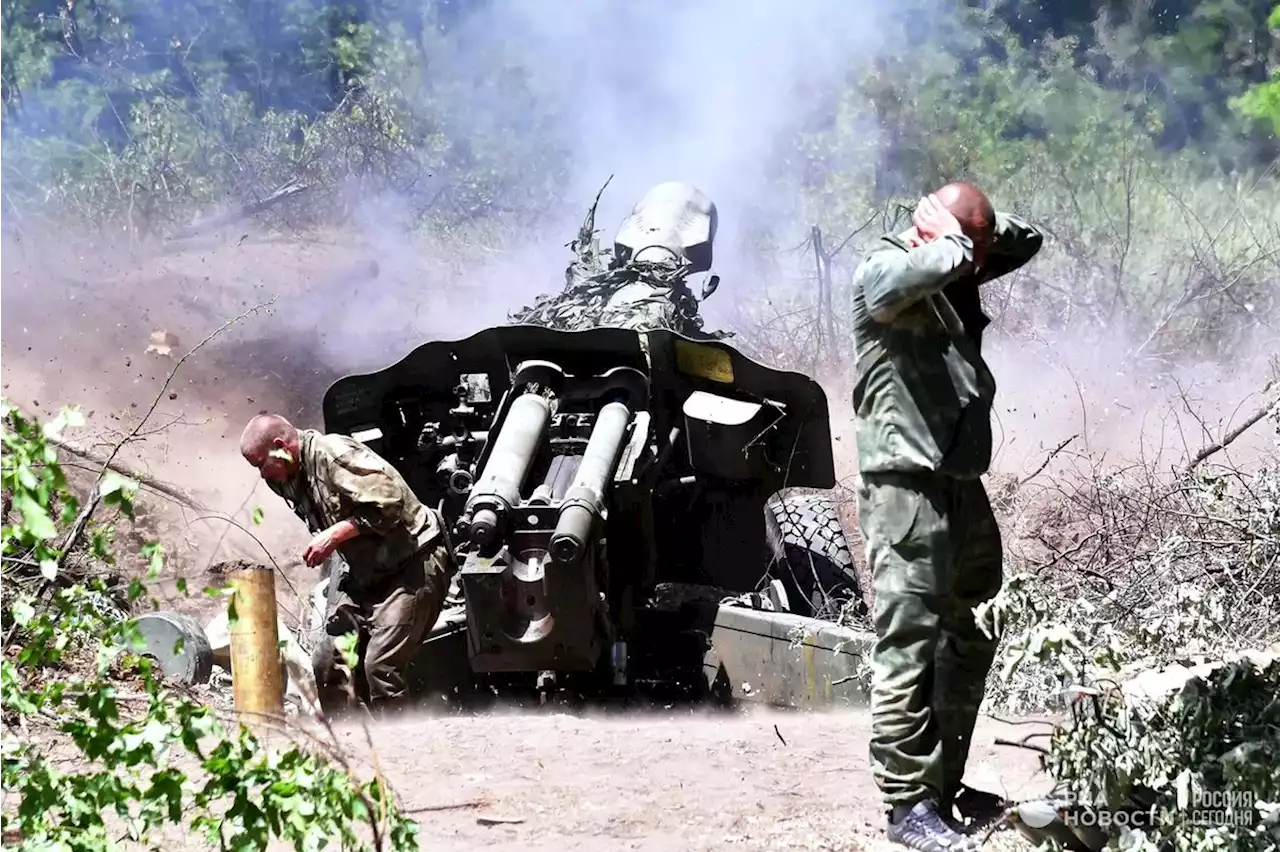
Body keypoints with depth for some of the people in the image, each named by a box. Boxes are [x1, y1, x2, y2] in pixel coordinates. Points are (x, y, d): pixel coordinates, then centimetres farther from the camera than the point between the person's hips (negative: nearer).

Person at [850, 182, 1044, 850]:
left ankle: (944, 782, 25)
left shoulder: (957, 274, 14)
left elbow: (1027, 238, 24)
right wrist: (956, 239, -13)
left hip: (963, 486, 9)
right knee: (908, 645, -8)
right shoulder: (883, 270, -9)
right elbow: (923, 271, -31)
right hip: (907, 487, -9)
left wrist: (976, 229, 8)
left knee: (967, 643, 15)